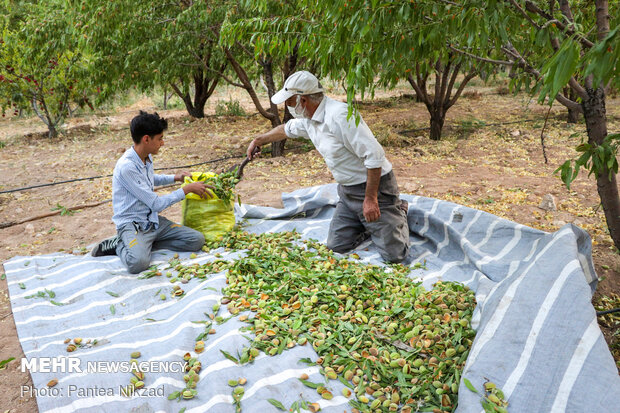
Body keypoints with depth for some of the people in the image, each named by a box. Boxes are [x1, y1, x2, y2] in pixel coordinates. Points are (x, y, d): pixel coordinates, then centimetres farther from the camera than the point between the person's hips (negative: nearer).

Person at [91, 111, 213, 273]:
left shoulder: (147, 157, 6)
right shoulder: (126, 166, -22)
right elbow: (157, 204, -19)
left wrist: (175, 178, 19)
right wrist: (187, 189, -12)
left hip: (152, 220, 9)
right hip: (131, 223, -8)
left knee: (197, 240, -9)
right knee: (138, 263, -37)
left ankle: (143, 244, 0)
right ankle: (120, 246, -3)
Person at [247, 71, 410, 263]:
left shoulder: (340, 116, -26)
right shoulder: (308, 119, 3)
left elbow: (374, 155, -27)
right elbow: (287, 129, 28)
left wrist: (370, 199, -26)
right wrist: (258, 140, 38)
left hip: (374, 185, -8)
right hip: (348, 190, 8)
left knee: (393, 255, -7)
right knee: (336, 246, 5)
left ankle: (399, 212, 21)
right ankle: (368, 222, 27)